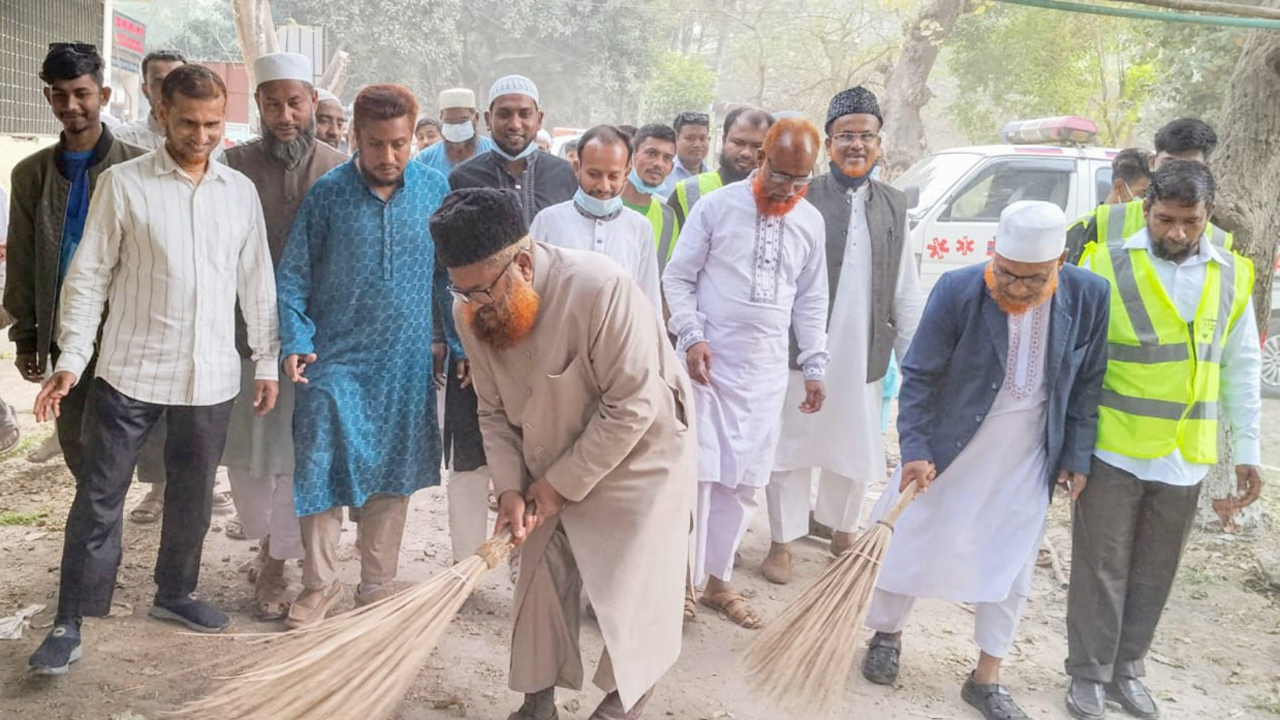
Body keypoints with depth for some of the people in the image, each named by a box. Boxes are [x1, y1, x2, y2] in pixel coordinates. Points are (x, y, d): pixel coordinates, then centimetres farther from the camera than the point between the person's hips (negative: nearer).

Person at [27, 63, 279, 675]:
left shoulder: (240, 190, 6)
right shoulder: (123, 183, -4)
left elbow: (256, 280, 10)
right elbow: (88, 276, -3)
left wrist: (267, 360, 8)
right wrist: (71, 358, -9)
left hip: (211, 376, 3)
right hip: (130, 371, -3)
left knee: (193, 497, 15)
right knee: (99, 498, 2)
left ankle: (175, 592, 35)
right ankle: (69, 622, 13)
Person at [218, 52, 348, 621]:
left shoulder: (340, 170, -2)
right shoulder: (235, 165, -2)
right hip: (249, 334, 1)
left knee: (297, 458, 6)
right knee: (246, 456, 10)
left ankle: (274, 565, 23)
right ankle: (270, 541, 37)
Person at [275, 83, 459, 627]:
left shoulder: (434, 189, 0)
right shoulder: (328, 193, -5)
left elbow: (448, 275, 8)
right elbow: (293, 276, -1)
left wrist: (457, 343, 3)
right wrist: (296, 340, -14)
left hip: (405, 363, 2)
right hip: (335, 359, -1)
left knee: (392, 479, 11)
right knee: (321, 474, 2)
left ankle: (378, 588, 27)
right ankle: (319, 585, 22)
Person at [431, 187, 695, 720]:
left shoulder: (600, 288, -33)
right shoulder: (471, 312, -14)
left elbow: (633, 405, -28)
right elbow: (495, 412, -1)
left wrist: (561, 483, -20)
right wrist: (509, 486, -14)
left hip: (640, 454, -5)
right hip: (553, 467, 5)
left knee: (634, 585, 1)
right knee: (543, 580, 8)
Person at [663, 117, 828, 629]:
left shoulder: (811, 222, 6)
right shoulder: (717, 206, -5)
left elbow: (811, 300, 13)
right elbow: (677, 277, -1)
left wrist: (815, 366, 9)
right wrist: (692, 336, -13)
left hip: (766, 369, 4)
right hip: (709, 359, -3)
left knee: (744, 479, 8)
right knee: (697, 471, -3)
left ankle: (718, 580, 22)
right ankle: (684, 578, 12)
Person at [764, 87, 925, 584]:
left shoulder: (893, 206, 9)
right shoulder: (802, 200, -6)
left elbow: (906, 290, 11)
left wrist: (914, 356, 9)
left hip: (864, 356, 4)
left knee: (855, 451, 16)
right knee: (793, 448, 7)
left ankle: (843, 532, 37)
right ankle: (782, 543, 22)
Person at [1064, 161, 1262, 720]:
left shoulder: (1232, 275, 4)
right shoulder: (1105, 265, -8)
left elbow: (1241, 370, 9)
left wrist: (1247, 452, 8)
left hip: (1185, 459, 3)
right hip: (1113, 451, -3)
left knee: (1154, 573, 14)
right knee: (1102, 569, 5)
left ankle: (1126, 669, 30)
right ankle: (1088, 674, 21)